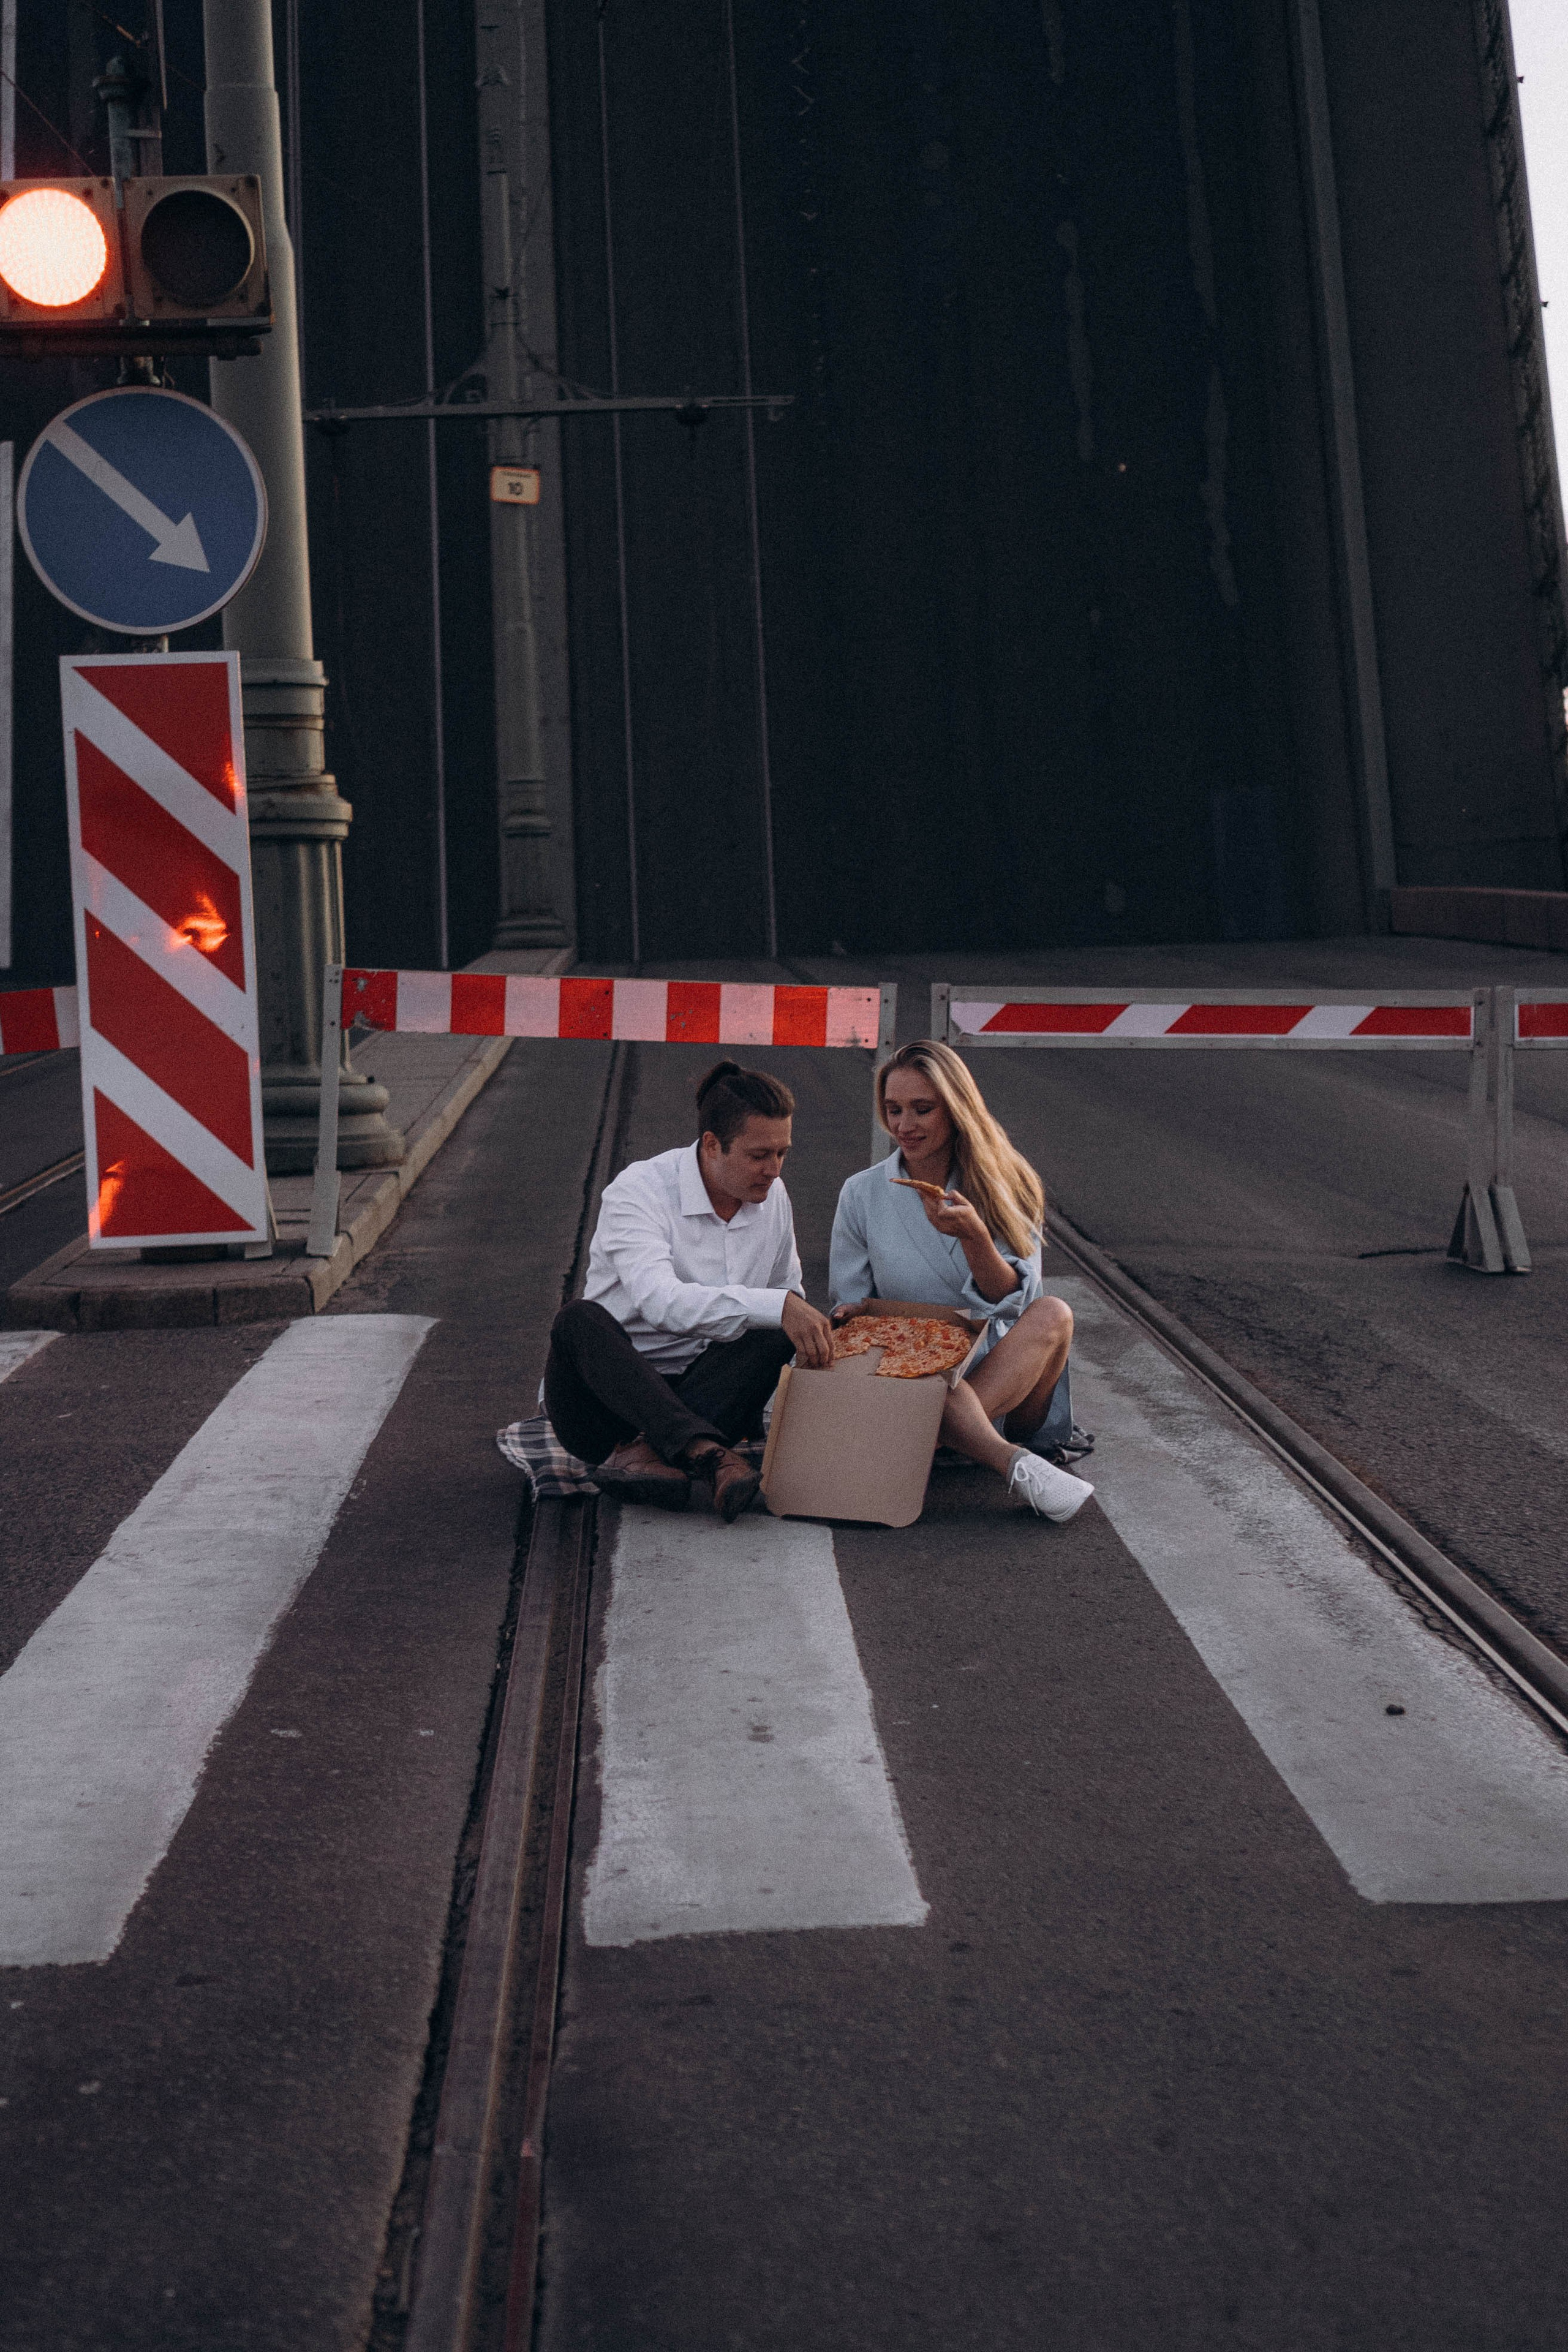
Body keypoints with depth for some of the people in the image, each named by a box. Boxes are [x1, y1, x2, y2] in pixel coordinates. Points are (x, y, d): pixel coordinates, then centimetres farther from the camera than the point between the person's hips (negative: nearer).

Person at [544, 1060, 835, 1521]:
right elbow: (659, 1300, -33)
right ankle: (707, 1453, -49)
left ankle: (643, 1453, -37)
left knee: (777, 1334, -22)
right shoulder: (638, 1190, -16)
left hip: (701, 1393, 5)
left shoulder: (773, 1197, 4)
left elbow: (788, 1291, 21)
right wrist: (777, 1306, -40)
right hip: (604, 1393, -4)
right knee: (581, 1319, -35)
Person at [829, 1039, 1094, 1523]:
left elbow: (1014, 1304, -5)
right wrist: (852, 1317, -15)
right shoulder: (861, 1195, 6)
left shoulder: (1005, 1188, 4)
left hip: (1003, 1373, 1)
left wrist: (973, 1235, -23)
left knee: (1052, 1314, -30)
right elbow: (849, 1304, 10)